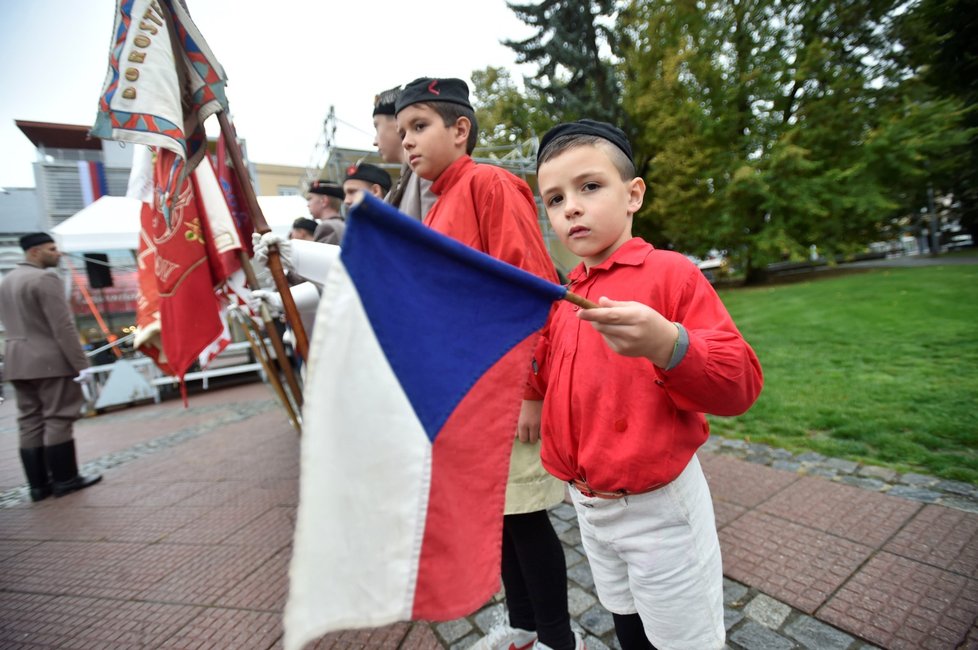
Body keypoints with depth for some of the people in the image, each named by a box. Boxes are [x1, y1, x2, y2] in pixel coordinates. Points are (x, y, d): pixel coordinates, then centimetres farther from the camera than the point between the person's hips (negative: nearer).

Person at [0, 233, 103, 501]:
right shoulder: (45, 278, -13)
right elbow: (63, 327, -18)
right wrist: (81, 364, -16)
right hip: (49, 360, -8)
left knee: (29, 422, 9)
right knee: (58, 419, -2)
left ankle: (38, 484, 14)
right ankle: (65, 479, 5)